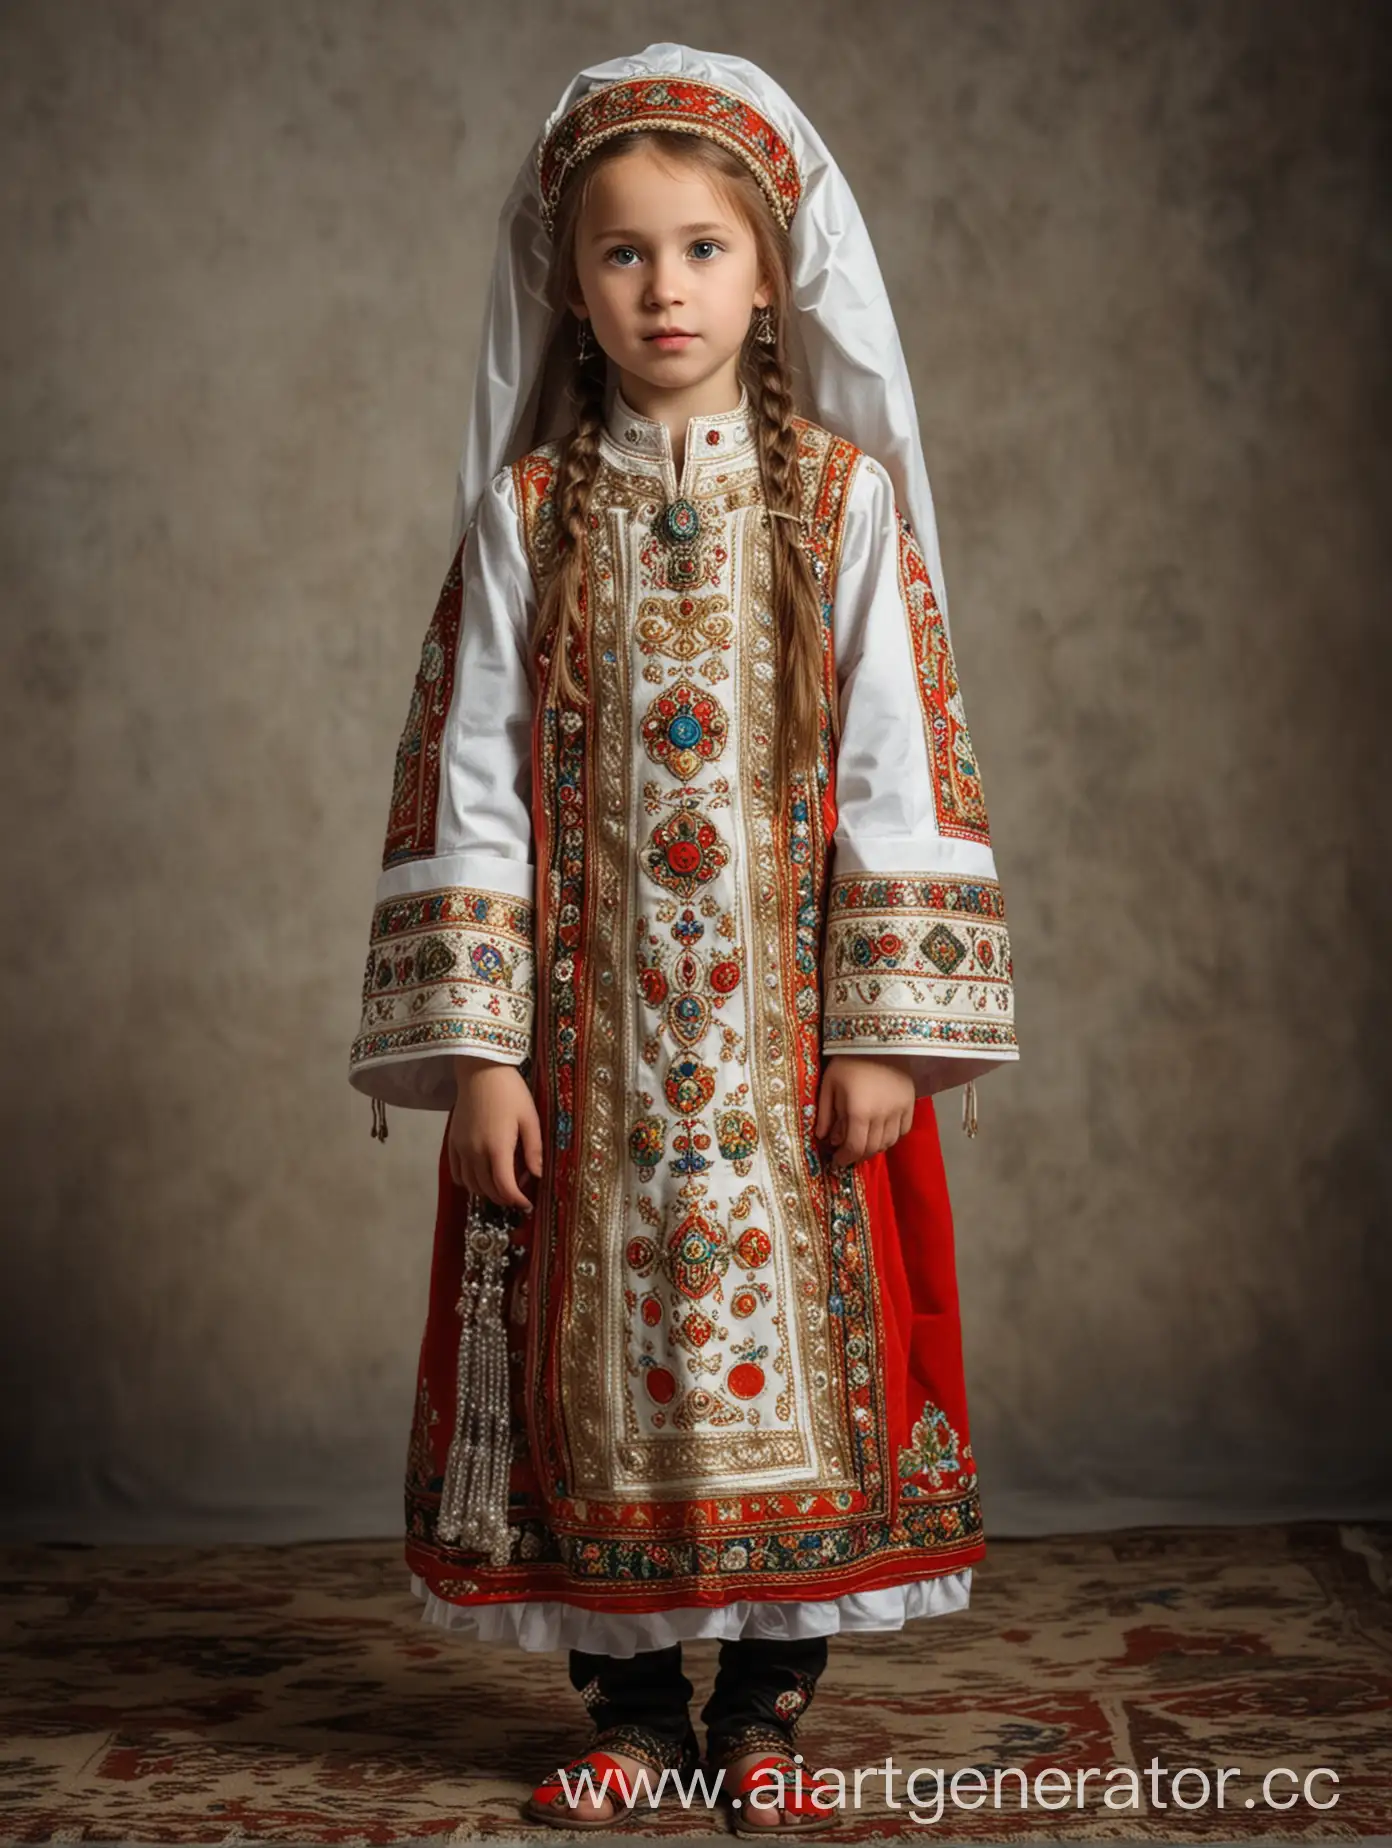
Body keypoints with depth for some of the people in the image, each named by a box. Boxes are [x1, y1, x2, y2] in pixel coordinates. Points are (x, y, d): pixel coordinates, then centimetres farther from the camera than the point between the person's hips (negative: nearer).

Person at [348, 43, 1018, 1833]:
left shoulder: (841, 494, 1)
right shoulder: (527, 506, 3)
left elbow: (899, 762, -2)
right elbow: (466, 772, 0)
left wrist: (886, 1024, -8)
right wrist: (474, 1040, -6)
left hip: (789, 1022, 0)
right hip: (586, 1020, 1)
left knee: (795, 1336, 4)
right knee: (598, 1341, 6)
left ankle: (767, 1704, 21)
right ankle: (632, 1704, 22)